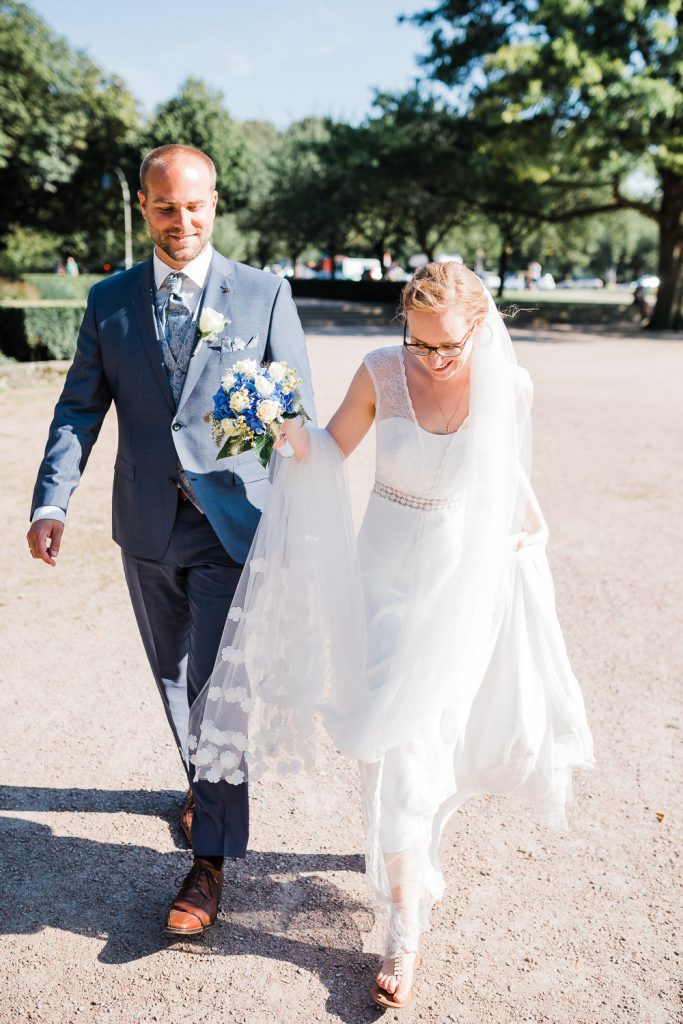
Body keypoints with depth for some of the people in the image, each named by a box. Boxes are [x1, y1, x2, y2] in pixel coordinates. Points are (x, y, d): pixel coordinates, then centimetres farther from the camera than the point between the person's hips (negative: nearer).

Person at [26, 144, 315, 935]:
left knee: (216, 684, -2)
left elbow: (299, 415, -3)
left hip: (233, 523, -3)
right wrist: (51, 502, -11)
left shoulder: (264, 295, -3)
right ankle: (205, 779, 46)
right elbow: (79, 409, 3)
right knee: (173, 676, 19)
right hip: (148, 527, 4)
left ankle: (210, 858, 14)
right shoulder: (109, 301, 4)